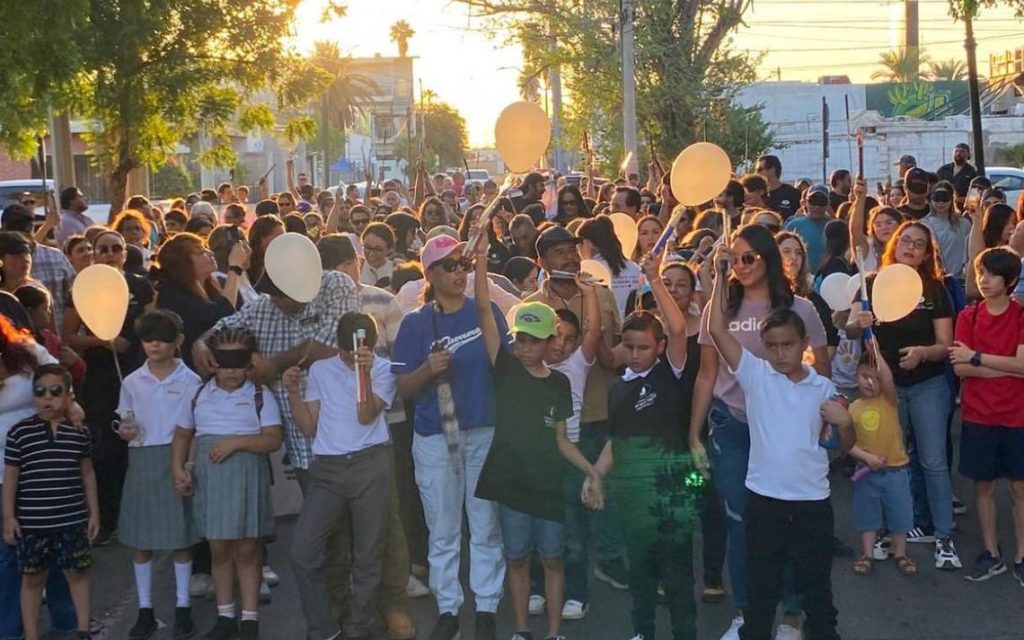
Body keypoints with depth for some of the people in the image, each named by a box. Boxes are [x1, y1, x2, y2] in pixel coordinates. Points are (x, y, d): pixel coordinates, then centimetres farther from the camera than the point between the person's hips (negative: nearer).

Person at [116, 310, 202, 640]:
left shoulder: (190, 381, -2)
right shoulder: (131, 382, 5)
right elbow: (126, 424, 13)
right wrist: (125, 433, -10)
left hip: (177, 459, -2)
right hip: (141, 462, 2)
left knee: (180, 537, 2)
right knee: (140, 539, 5)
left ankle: (183, 607, 13)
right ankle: (145, 610, 15)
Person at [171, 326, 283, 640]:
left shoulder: (260, 396, -1)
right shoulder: (198, 396, 8)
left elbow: (273, 440, -7)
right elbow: (182, 436, 15)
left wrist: (237, 442, -20)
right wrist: (178, 469, -1)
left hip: (247, 476, -3)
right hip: (209, 477, 3)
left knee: (246, 549, 1)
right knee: (219, 548, 9)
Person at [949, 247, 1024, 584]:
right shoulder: (969, 316, 1)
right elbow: (959, 367, -9)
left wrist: (976, 357, -14)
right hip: (978, 415, 2)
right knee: (983, 484, 9)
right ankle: (991, 553, 20)